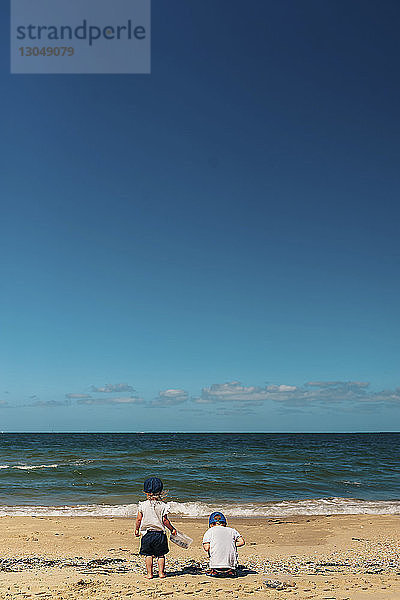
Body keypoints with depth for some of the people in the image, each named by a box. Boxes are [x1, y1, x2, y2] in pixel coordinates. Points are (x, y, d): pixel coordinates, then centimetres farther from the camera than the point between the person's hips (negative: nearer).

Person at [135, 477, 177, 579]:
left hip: (147, 534, 0)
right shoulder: (163, 505, -4)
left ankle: (149, 574, 10)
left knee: (148, 555, 9)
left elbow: (139, 519, -1)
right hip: (160, 533, 0)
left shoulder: (142, 505, -4)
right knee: (161, 554, 12)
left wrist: (136, 529, 15)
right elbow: (165, 520, -6)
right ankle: (161, 573, 14)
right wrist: (172, 529, 7)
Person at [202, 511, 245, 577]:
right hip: (231, 566, 0)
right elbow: (242, 542, 3)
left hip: (216, 565, 0)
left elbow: (206, 548, -5)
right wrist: (231, 545, 17)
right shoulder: (232, 530, 12)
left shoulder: (210, 531, 6)